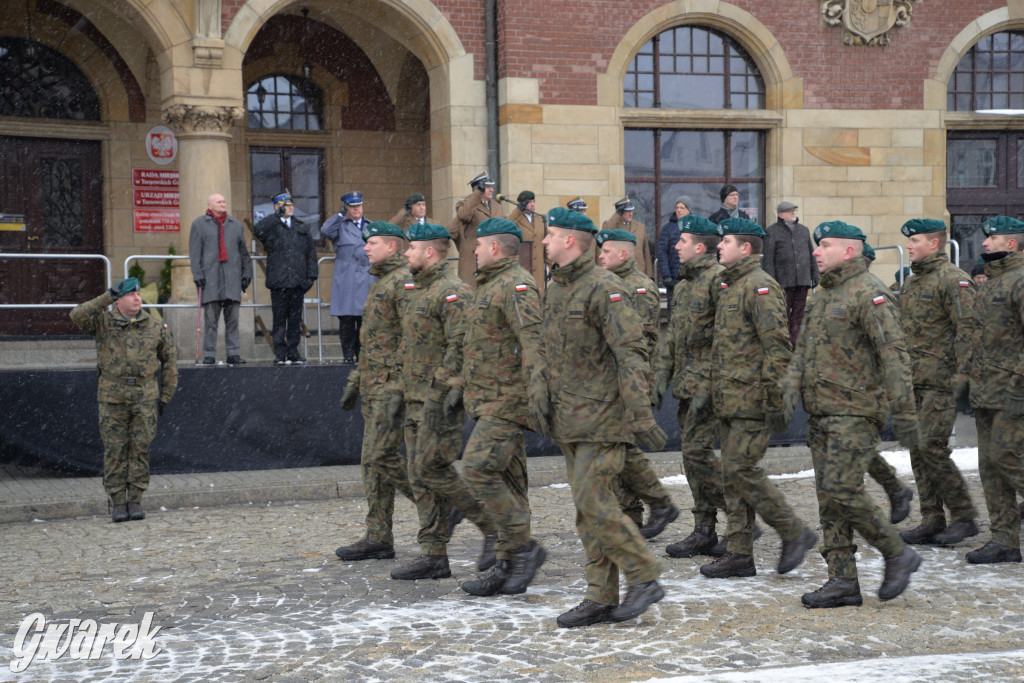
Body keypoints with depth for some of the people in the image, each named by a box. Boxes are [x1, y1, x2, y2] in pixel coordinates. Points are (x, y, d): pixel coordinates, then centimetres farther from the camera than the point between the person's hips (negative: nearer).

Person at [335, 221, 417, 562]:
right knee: (373, 461, 8)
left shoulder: (404, 282, -12)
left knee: (382, 457, -12)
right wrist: (355, 381, 23)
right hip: (376, 387, 10)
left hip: (394, 386, -10)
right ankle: (378, 538, 11)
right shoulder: (379, 284, 20)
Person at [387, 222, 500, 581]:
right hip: (417, 399, 10)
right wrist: (397, 391, 18)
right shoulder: (415, 291, 18)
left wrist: (438, 396, -24)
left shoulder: (452, 292, -13)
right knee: (420, 477, 7)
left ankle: (494, 527, 0)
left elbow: (460, 348, -21)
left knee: (433, 469, -13)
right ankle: (434, 555, 10)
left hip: (442, 400, -10)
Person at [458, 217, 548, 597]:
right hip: (489, 400, 10)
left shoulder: (516, 285, -14)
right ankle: (508, 568, 12)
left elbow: (533, 342, -25)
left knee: (478, 469, -17)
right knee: (506, 481, 9)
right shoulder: (488, 285, 19)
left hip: (508, 400, -10)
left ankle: (524, 546, -8)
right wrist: (461, 387, 27)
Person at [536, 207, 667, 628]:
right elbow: (548, 351, 22)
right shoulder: (555, 289, 14)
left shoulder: (603, 289, -15)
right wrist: (539, 393, 7)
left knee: (593, 501, -13)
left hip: (602, 415, -9)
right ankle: (601, 598, 14)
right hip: (569, 418, 9)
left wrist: (641, 417, -23)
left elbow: (630, 354, -19)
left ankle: (644, 578, 1)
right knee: (587, 506, 9)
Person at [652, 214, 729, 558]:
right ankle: (704, 532, 15)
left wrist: (707, 387, -21)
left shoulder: (718, 278, -12)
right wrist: (661, 377, 14)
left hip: (708, 381, -9)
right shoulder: (684, 283, 17)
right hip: (687, 382, 9)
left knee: (697, 450, -13)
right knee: (692, 452, 9)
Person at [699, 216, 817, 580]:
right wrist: (717, 394, 22)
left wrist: (776, 403, -21)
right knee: (733, 474, 9)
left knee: (742, 470, -11)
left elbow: (777, 348, -19)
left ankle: (795, 532, 3)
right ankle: (739, 555, 13)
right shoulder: (730, 286, 17)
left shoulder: (760, 287, -13)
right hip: (729, 400, 10)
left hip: (752, 400, -10)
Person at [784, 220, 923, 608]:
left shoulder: (869, 293, -13)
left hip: (856, 412, -9)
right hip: (822, 412, 9)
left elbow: (893, 353, -18)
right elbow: (804, 348, 18)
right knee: (828, 496, 7)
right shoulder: (823, 295, 16)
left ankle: (897, 554, 4)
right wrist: (792, 385, -1)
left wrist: (903, 411, -23)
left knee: (842, 490, -14)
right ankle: (843, 582, 11)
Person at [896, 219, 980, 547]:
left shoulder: (954, 280, -10)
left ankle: (964, 517, -1)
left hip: (942, 381, -9)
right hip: (915, 382, 9)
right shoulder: (911, 283, 18)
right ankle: (932, 522, 12)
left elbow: (967, 330, -16)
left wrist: (962, 376, -22)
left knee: (931, 447, -13)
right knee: (918, 450, 7)